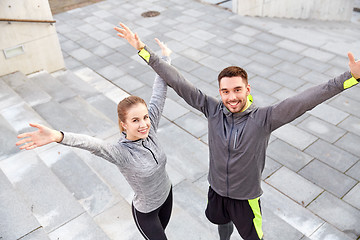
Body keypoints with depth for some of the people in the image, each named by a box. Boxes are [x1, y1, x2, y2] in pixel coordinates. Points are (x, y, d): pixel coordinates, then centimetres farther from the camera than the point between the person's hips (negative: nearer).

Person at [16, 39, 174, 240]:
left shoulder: (149, 130, -19)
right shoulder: (122, 153, -34)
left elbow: (158, 95, -17)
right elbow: (93, 144, -54)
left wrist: (166, 57, -11)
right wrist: (58, 137, -72)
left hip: (166, 195, 6)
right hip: (146, 212, -5)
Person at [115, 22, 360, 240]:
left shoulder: (263, 119, -25)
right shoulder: (213, 110, -18)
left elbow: (303, 101, -36)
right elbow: (178, 82, -20)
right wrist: (143, 49, -20)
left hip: (246, 197, -3)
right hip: (217, 190, 3)